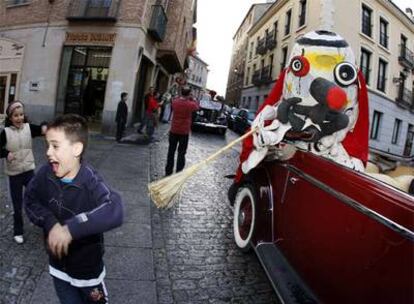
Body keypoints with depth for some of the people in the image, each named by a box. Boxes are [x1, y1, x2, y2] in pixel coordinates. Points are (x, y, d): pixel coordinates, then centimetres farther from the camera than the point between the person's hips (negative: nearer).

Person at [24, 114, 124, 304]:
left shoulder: (90, 183, -30)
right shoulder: (45, 174, -14)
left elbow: (115, 212, -45)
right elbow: (30, 201, -2)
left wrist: (71, 228, -49)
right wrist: (50, 223, -20)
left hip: (87, 267, -4)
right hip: (58, 265, 4)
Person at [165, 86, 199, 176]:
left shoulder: (174, 102, -8)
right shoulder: (191, 104, -15)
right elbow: (197, 106, 7)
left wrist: (181, 97, 12)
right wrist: (192, 99, 12)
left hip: (173, 131, 2)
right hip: (184, 132, -2)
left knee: (171, 152, 13)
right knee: (181, 153, 7)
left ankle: (168, 172, 20)